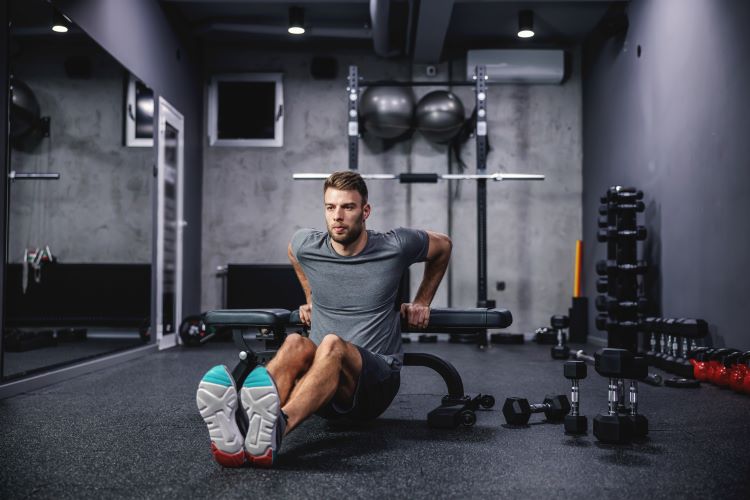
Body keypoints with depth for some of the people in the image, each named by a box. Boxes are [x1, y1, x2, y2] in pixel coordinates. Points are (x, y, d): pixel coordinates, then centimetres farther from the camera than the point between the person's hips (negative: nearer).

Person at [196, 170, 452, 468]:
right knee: (295, 344, -34)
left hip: (377, 381, -2)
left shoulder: (395, 247, -6)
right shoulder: (306, 246, 2)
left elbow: (442, 245, 15)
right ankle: (233, 436, -62)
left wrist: (422, 303, 18)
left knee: (332, 344, -37)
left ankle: (277, 428, -66)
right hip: (325, 389, 3)